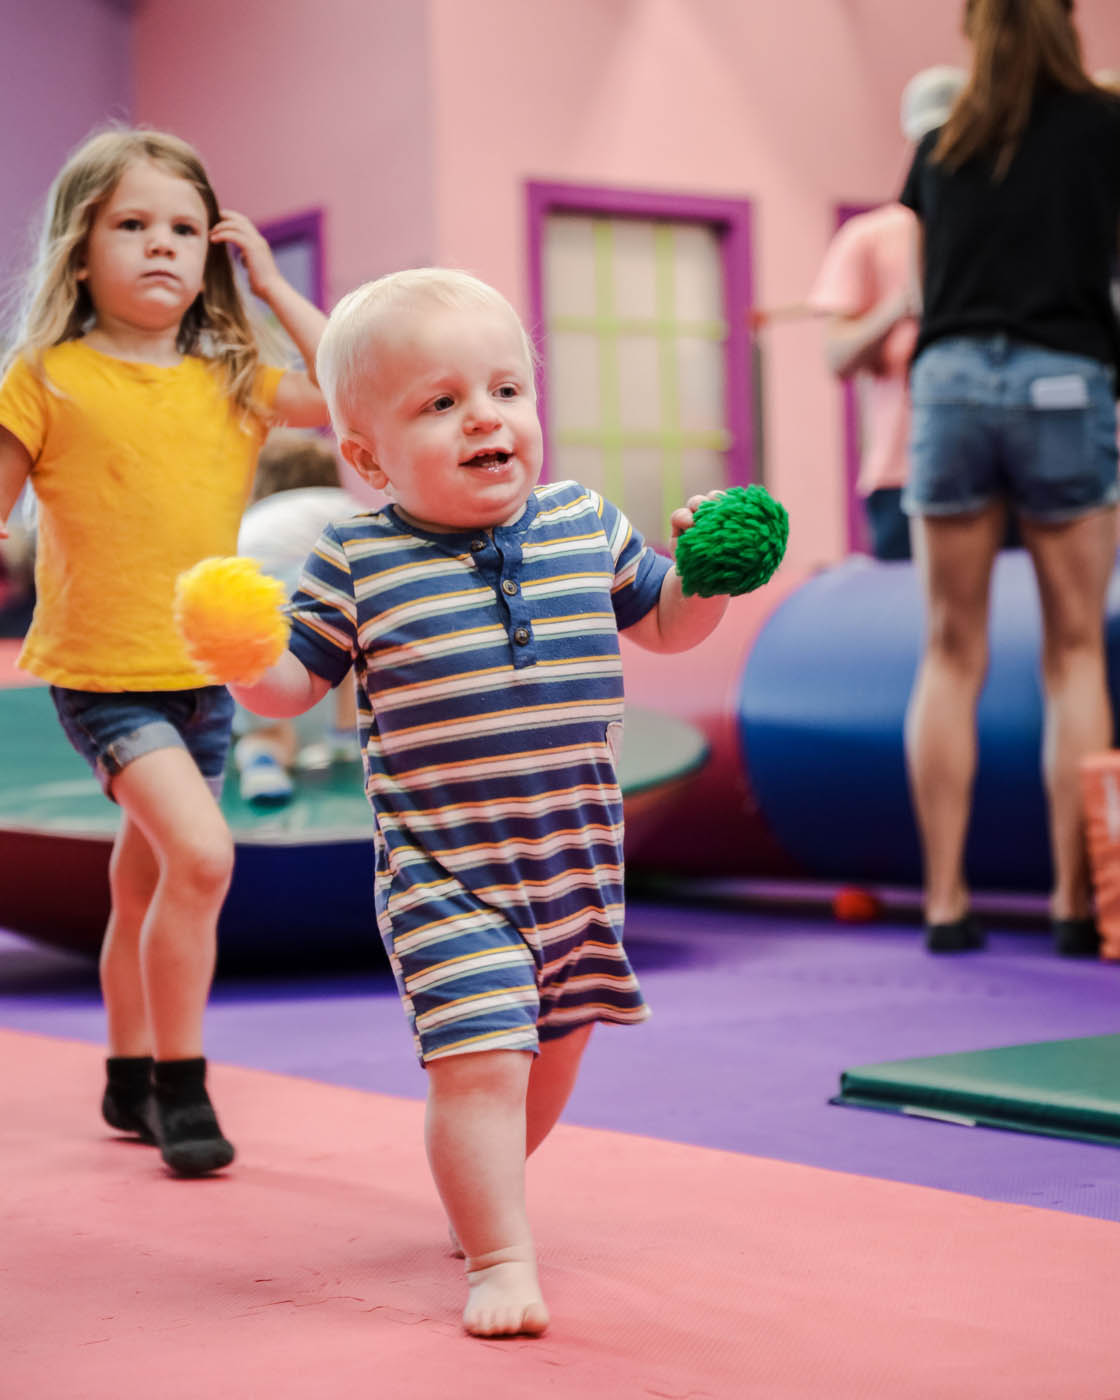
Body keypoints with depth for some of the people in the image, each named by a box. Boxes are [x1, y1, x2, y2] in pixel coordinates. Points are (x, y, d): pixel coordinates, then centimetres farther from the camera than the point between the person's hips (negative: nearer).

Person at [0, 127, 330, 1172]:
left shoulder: (231, 382, 4)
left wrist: (273, 287, -2)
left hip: (204, 675, 5)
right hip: (101, 674, -5)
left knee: (144, 884, 18)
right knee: (201, 853, -21)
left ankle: (130, 1082, 34)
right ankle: (181, 1088, -7)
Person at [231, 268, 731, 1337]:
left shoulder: (586, 525, 2)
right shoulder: (356, 564, -8)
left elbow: (663, 623, 15)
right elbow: (293, 685, -4)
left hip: (579, 856, 5)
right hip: (442, 869, -5)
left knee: (554, 1045, 19)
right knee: (480, 1056, -16)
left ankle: (477, 1191, 43)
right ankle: (501, 1258, -4)